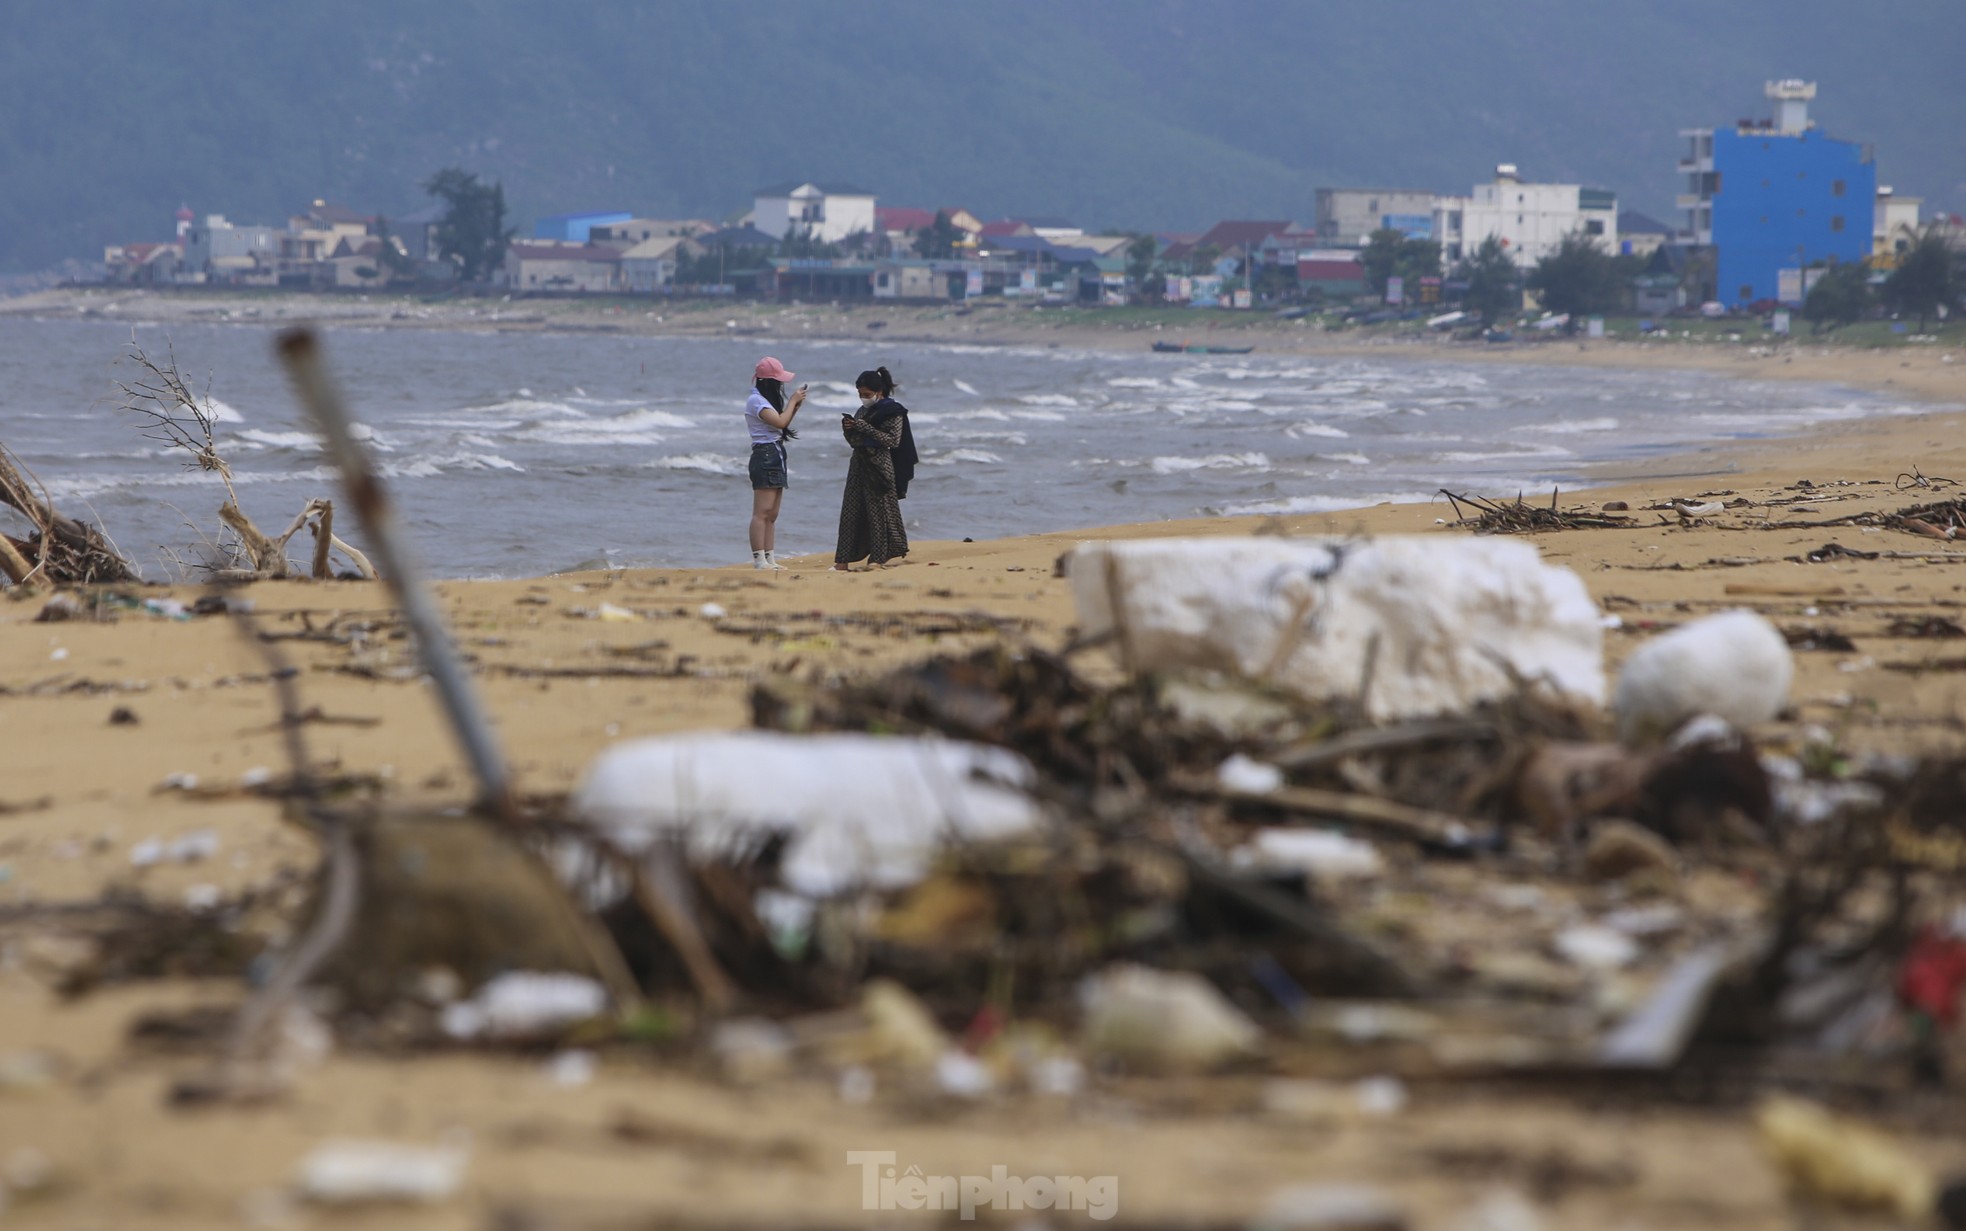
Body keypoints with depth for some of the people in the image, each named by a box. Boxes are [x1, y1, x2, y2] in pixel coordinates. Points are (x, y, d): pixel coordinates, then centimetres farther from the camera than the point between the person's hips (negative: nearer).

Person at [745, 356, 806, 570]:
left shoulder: (767, 400, 20)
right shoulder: (756, 400, -11)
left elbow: (782, 422, 23)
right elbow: (780, 422, -20)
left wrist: (796, 405, 11)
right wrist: (793, 401, -7)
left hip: (776, 456, 10)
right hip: (765, 455, -10)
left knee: (772, 514, 9)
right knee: (762, 512, -13)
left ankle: (769, 559, 10)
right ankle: (759, 560, -16)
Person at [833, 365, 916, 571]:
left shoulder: (893, 412, -6)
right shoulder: (863, 411, 15)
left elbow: (892, 440, -16)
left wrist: (865, 428, -18)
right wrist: (848, 429, -2)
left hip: (879, 468, -7)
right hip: (859, 465, 7)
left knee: (879, 512, -5)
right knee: (851, 512, 2)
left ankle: (878, 558, -2)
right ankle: (843, 561, 0)